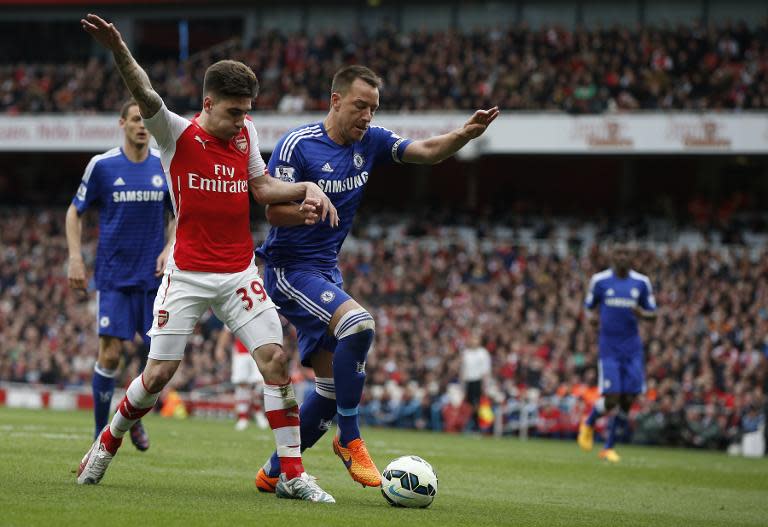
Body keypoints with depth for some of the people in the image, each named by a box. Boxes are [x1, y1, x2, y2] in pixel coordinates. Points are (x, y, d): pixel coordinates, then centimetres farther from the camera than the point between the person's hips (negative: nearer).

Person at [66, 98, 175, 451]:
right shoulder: (102, 165, -3)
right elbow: (74, 213, 6)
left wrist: (169, 248, 0)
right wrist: (75, 258, -4)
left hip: (154, 276, 3)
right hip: (113, 276, -2)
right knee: (110, 353, -9)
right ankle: (100, 432, 4)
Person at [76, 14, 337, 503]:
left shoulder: (245, 133, 5)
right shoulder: (177, 134, -8)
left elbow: (262, 186, 15)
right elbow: (145, 95, -26)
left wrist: (307, 189, -3)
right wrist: (120, 52, -44)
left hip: (240, 273, 3)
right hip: (187, 274, -3)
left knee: (275, 358, -10)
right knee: (159, 372, -3)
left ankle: (292, 473, -5)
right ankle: (107, 444, 24)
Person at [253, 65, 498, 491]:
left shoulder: (370, 142, 4)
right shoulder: (297, 145, -14)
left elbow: (428, 151, 1)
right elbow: (274, 212, -16)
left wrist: (467, 133, -19)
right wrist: (312, 208, -37)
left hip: (327, 272, 8)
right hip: (290, 269, -8)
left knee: (332, 388, 6)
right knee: (358, 323, -31)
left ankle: (275, 472, 19)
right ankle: (350, 440, -19)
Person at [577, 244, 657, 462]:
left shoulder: (641, 282, 4)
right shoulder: (600, 280, -1)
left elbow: (652, 313, 11)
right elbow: (588, 307, 11)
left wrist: (642, 314, -12)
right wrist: (590, 317, -12)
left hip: (632, 349, 3)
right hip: (609, 348, -3)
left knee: (628, 399, -2)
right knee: (611, 399, -13)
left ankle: (608, 447, 13)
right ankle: (588, 423, 20)